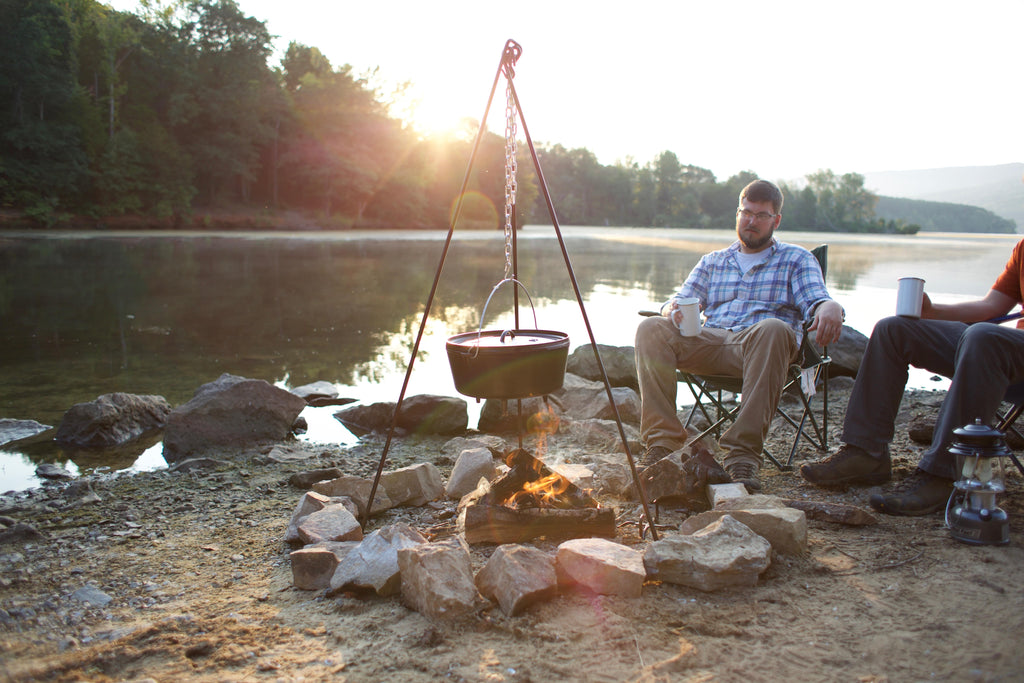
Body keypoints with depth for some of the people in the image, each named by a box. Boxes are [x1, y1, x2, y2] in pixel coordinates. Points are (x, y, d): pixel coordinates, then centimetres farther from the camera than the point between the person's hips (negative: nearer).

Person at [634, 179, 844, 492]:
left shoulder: (797, 259, 18)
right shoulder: (712, 261, 28)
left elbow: (816, 299, 0)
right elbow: (684, 300, 16)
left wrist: (829, 308, -26)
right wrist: (672, 310, -11)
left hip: (761, 347, -3)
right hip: (710, 341, 3)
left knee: (774, 330, -39)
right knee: (651, 329, -24)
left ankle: (742, 451, -39)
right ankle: (661, 442, -28)